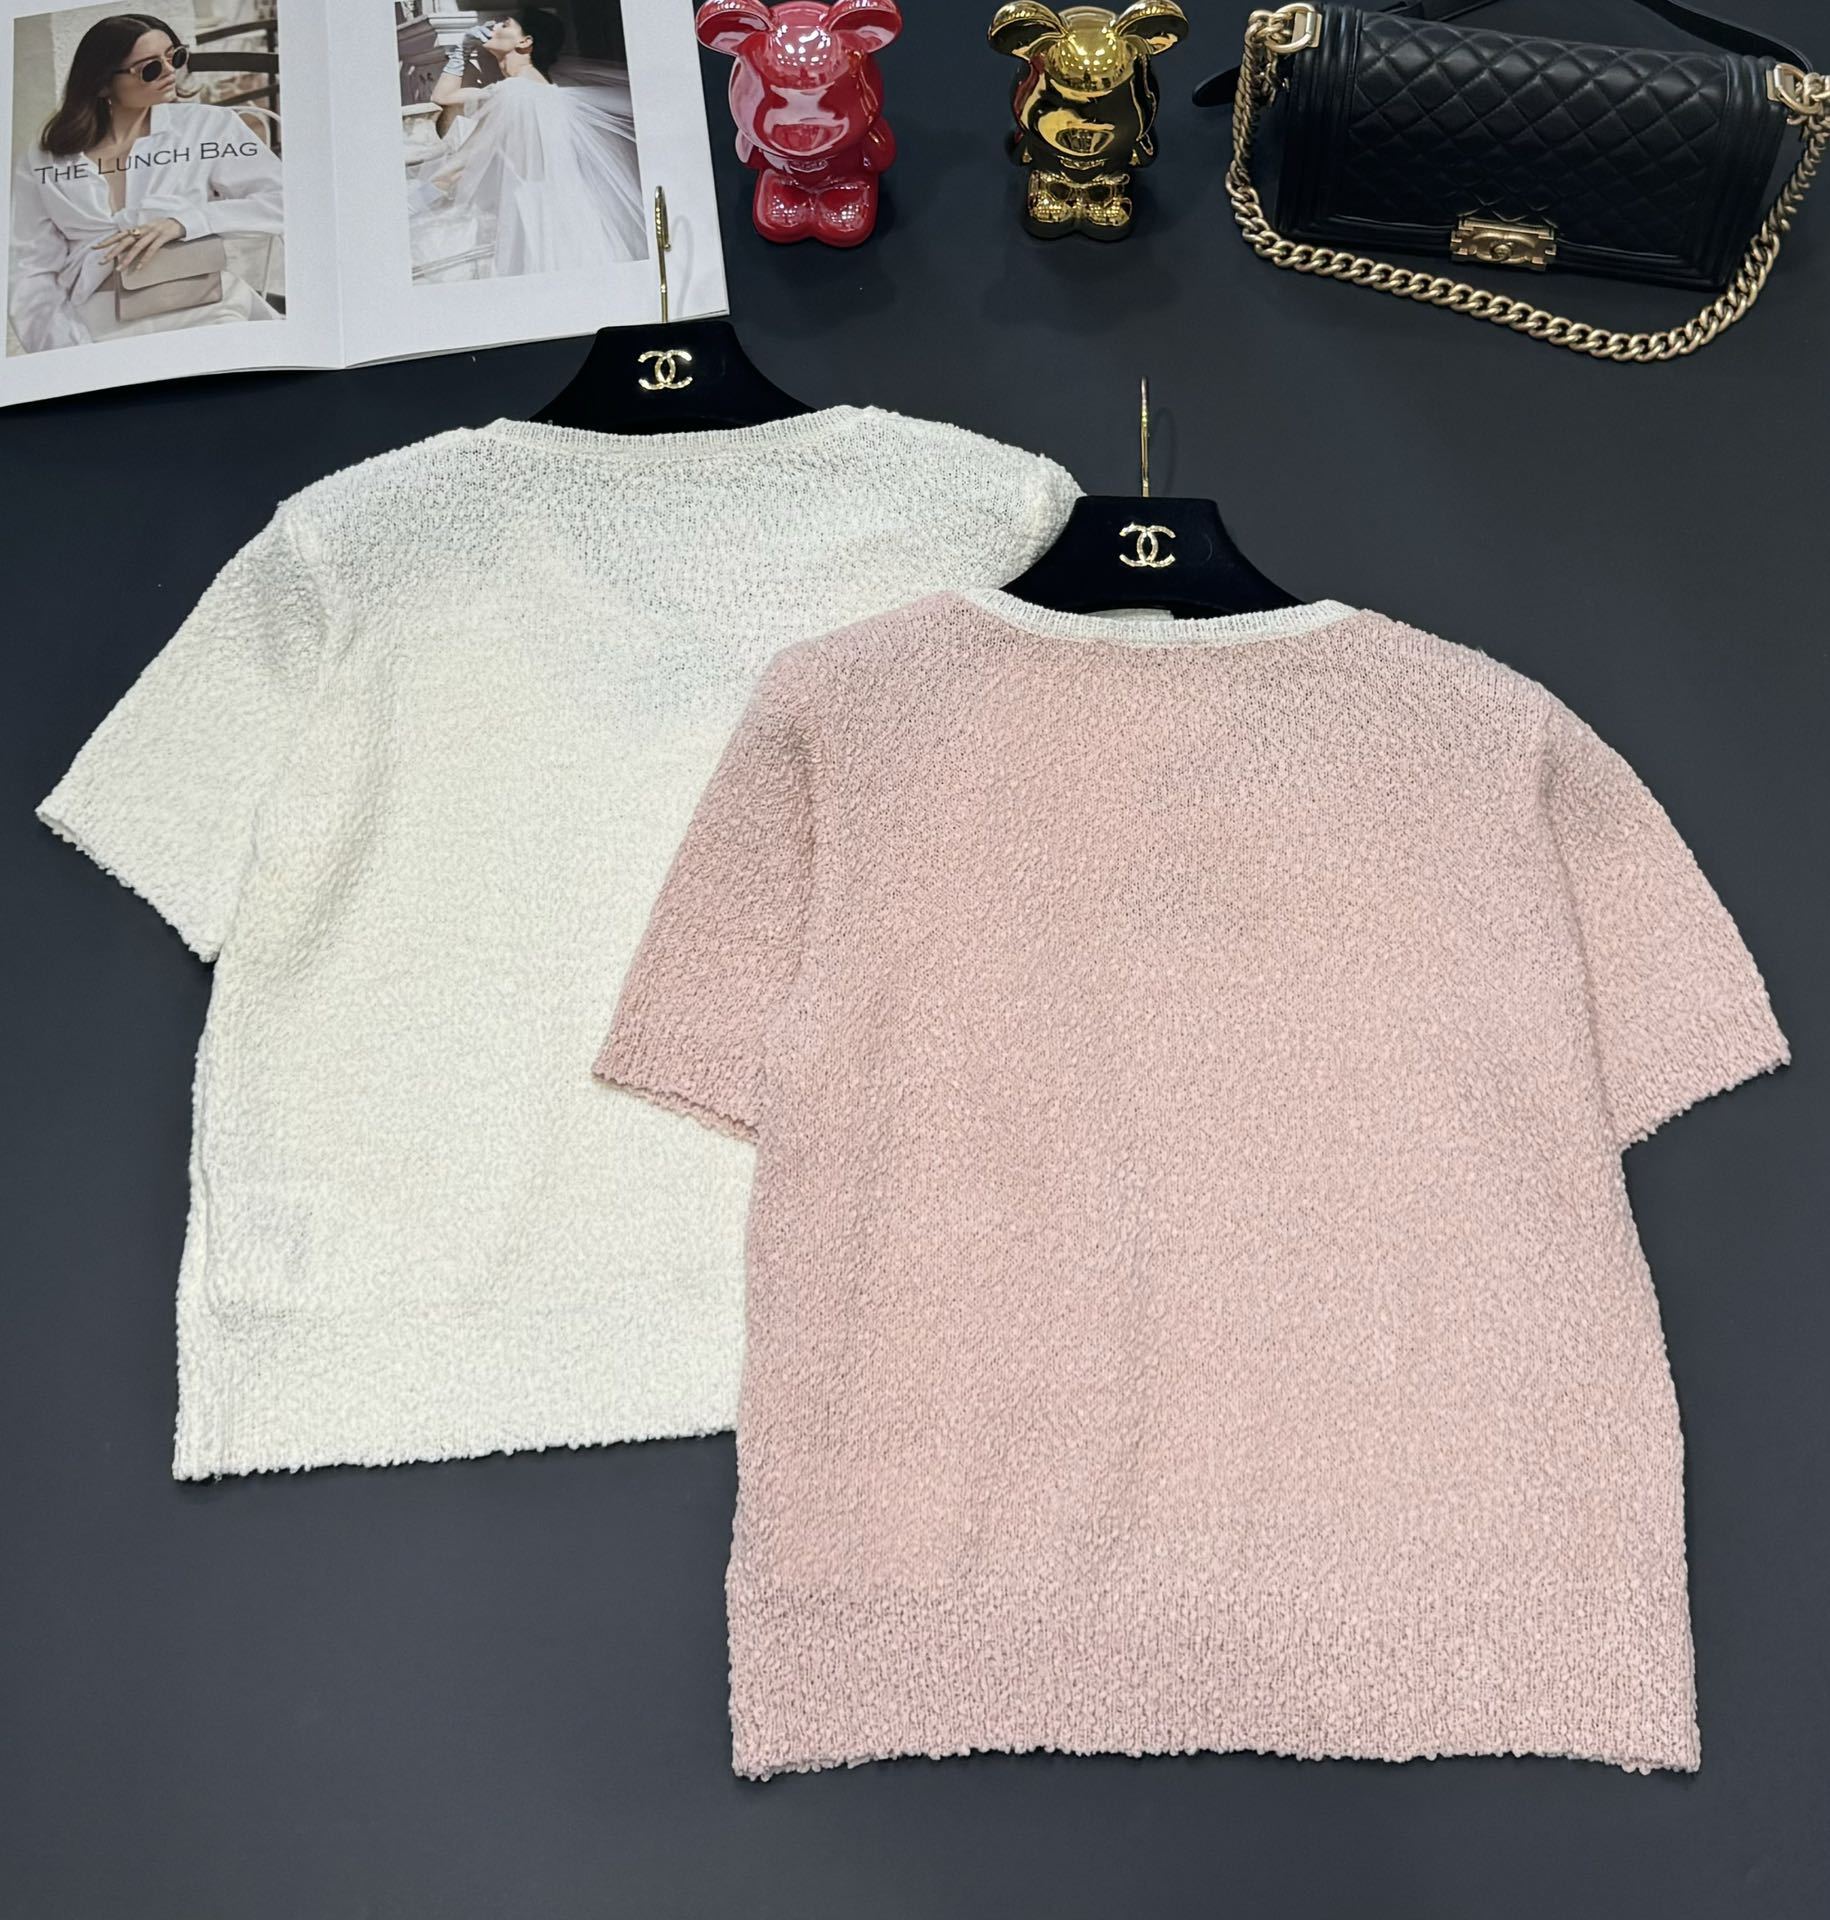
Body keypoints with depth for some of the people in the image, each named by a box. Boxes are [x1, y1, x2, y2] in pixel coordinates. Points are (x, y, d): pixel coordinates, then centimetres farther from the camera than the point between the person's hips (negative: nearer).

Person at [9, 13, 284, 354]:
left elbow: (282, 201, -2)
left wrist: (185, 221, -15)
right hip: (100, 325, 1)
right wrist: (70, 352, -11)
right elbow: (31, 272, 8)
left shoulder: (208, 125, 8)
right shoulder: (43, 162, 12)